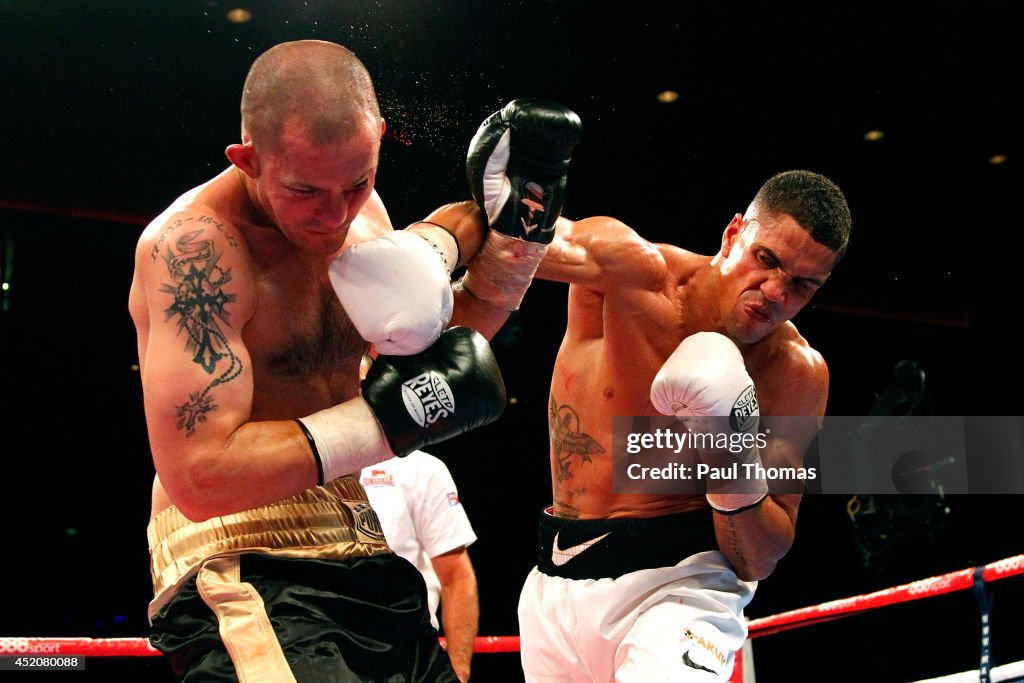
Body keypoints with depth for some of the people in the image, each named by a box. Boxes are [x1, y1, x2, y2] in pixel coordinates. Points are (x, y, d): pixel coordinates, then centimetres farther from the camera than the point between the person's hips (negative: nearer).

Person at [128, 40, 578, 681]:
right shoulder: (195, 242, -18)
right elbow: (199, 477, -25)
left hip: (366, 562, 8)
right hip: (243, 575, -8)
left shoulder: (362, 211, 6)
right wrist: (385, 419, -21)